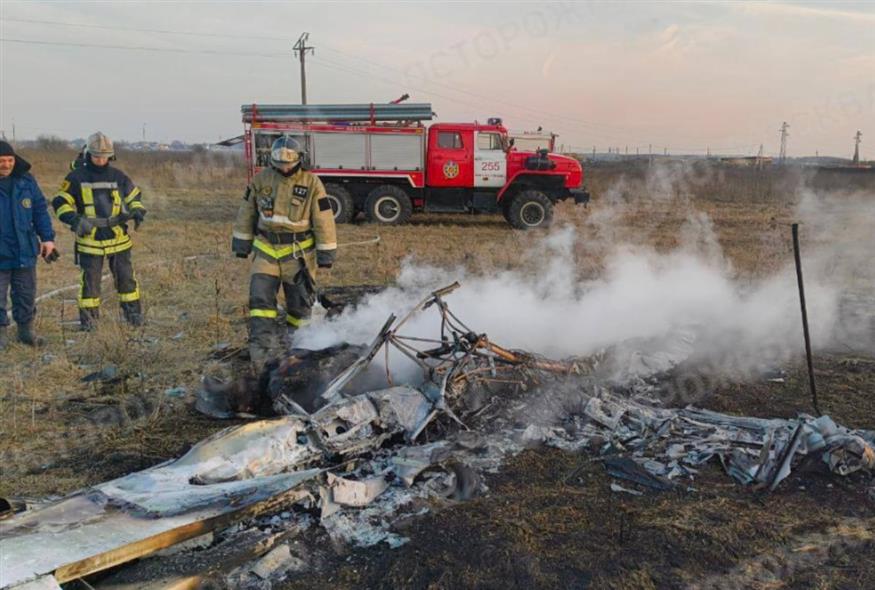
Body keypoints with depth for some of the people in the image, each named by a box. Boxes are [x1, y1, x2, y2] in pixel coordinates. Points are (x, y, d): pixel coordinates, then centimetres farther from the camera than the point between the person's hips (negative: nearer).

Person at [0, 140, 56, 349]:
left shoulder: (26, 181, 2)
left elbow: (40, 210, 6)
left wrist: (47, 237, 0)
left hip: (25, 251, 3)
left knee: (26, 295, 12)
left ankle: (26, 330, 26)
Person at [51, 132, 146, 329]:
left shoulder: (118, 176, 4)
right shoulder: (76, 177, -3)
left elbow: (134, 196, 15)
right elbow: (61, 202, -1)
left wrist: (137, 211, -6)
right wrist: (73, 218, -19)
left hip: (118, 238, 2)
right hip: (90, 240, -2)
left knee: (126, 277, 8)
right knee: (90, 280, 2)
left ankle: (133, 313, 20)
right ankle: (87, 318, 14)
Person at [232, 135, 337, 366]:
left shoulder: (311, 183, -9)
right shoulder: (261, 179, -1)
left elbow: (324, 219, -7)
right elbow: (247, 213, 10)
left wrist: (326, 253, -7)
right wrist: (241, 242, 11)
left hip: (299, 251, -2)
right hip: (266, 248, 2)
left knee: (300, 301, 7)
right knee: (260, 297, -7)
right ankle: (262, 345, -5)